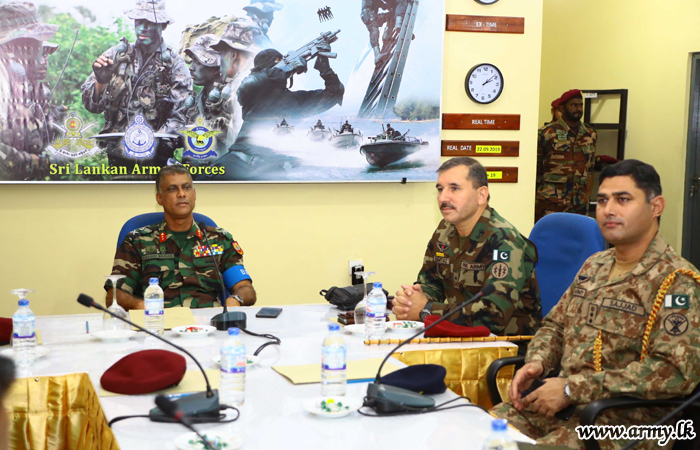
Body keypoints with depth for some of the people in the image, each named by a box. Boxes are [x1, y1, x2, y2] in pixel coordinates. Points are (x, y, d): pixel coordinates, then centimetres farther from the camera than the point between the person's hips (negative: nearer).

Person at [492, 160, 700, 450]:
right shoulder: (594, 266, 14)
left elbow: (675, 371, -21)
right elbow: (555, 325, 23)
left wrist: (573, 389, -21)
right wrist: (537, 362, -1)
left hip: (627, 421, -6)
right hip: (565, 405, 7)